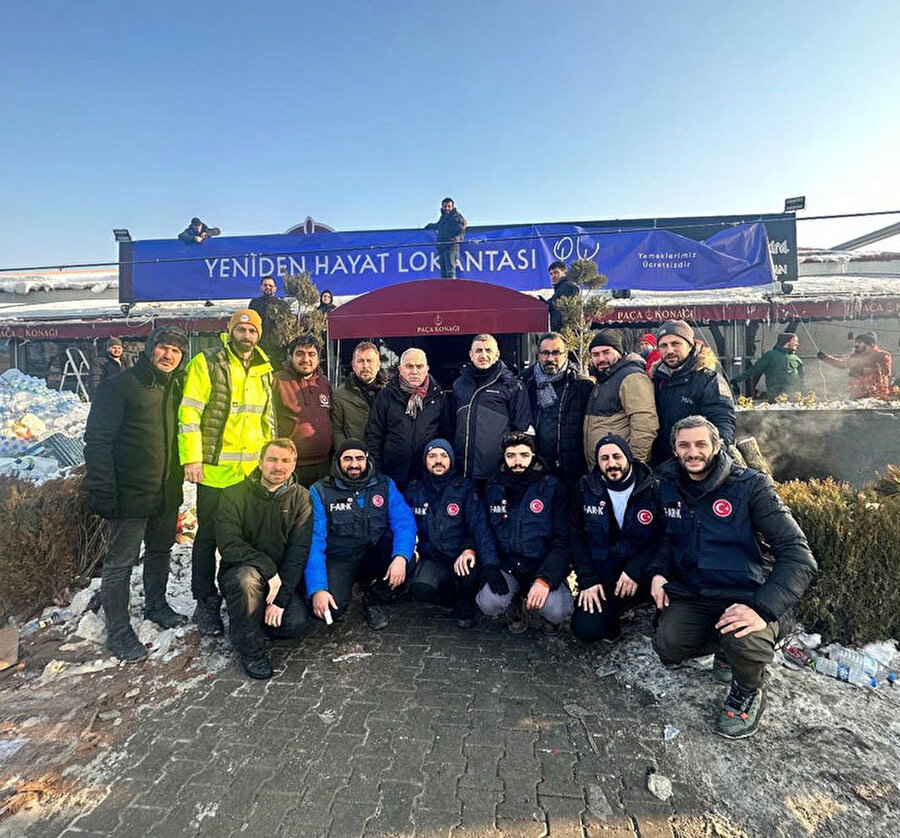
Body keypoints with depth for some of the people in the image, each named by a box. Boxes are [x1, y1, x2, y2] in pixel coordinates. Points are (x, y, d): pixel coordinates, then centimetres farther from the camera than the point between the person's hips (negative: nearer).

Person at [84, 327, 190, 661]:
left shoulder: (175, 389, 11)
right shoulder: (120, 386, -10)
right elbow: (97, 440, -14)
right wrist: (102, 491, -18)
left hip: (167, 493, 7)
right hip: (131, 494, -7)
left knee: (160, 550, 20)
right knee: (121, 562, 2)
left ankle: (156, 605, 39)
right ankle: (118, 632, 14)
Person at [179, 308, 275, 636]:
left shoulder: (264, 371, 12)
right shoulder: (207, 362, -5)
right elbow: (189, 412, -10)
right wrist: (191, 458, -15)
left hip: (254, 471, 5)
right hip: (215, 470, -5)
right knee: (209, 536, 7)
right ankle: (207, 603, 22)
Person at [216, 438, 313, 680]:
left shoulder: (301, 498, -4)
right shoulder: (234, 495, -8)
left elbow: (299, 552, -10)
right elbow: (229, 546, -17)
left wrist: (280, 598, -18)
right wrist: (268, 569, -26)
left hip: (283, 577, 2)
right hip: (239, 571, -1)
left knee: (296, 623, -23)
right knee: (246, 578, -36)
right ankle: (250, 649, -13)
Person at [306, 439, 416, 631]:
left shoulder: (385, 485, 1)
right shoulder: (320, 491, -6)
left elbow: (404, 522, -10)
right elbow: (314, 540, -12)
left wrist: (401, 557, -31)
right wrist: (317, 589, -24)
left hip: (375, 556, 2)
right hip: (339, 558, -2)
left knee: (406, 562, -28)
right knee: (331, 609, -27)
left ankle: (372, 600, 3)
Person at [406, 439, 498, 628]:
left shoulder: (465, 488, -2)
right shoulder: (414, 490, 7)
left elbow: (479, 526, -12)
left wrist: (470, 549, -32)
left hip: (462, 556, -2)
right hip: (432, 559, 2)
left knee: (469, 571, -35)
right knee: (421, 589, -28)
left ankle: (465, 603, 2)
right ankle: (456, 597, 7)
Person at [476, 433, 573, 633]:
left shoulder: (552, 487, -5)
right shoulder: (493, 488, 3)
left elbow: (562, 540, -8)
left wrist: (545, 579, -21)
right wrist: (489, 566, -11)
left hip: (543, 566, -2)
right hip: (506, 567, 2)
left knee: (556, 612, -28)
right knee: (488, 605, -26)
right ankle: (515, 605, 11)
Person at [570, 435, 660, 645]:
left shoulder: (651, 490, -7)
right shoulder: (585, 488, -2)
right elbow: (576, 537, -1)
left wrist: (635, 570, -20)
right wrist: (588, 580, -9)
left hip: (641, 573, 0)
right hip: (600, 576, 1)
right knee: (586, 630, -16)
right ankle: (612, 611, 18)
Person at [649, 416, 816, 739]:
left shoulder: (750, 485, -12)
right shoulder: (668, 485, 3)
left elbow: (798, 555, -17)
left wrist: (762, 608, -30)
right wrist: (657, 571, -2)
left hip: (744, 597, -4)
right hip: (692, 596, 4)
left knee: (744, 642, -35)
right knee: (668, 647, -22)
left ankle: (749, 692, 4)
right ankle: (725, 646, 14)